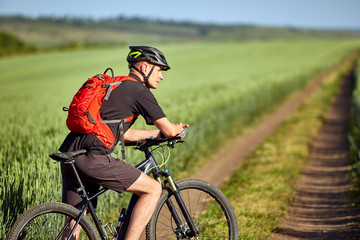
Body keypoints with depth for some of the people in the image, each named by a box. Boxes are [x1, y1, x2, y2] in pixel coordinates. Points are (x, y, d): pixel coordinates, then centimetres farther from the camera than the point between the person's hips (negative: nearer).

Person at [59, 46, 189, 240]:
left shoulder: (114, 86, 28)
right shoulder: (139, 90, 1)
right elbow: (169, 130, 2)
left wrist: (157, 133, 39)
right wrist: (177, 129, 25)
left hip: (69, 154, 9)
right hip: (93, 158, -9)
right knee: (153, 189, 1)